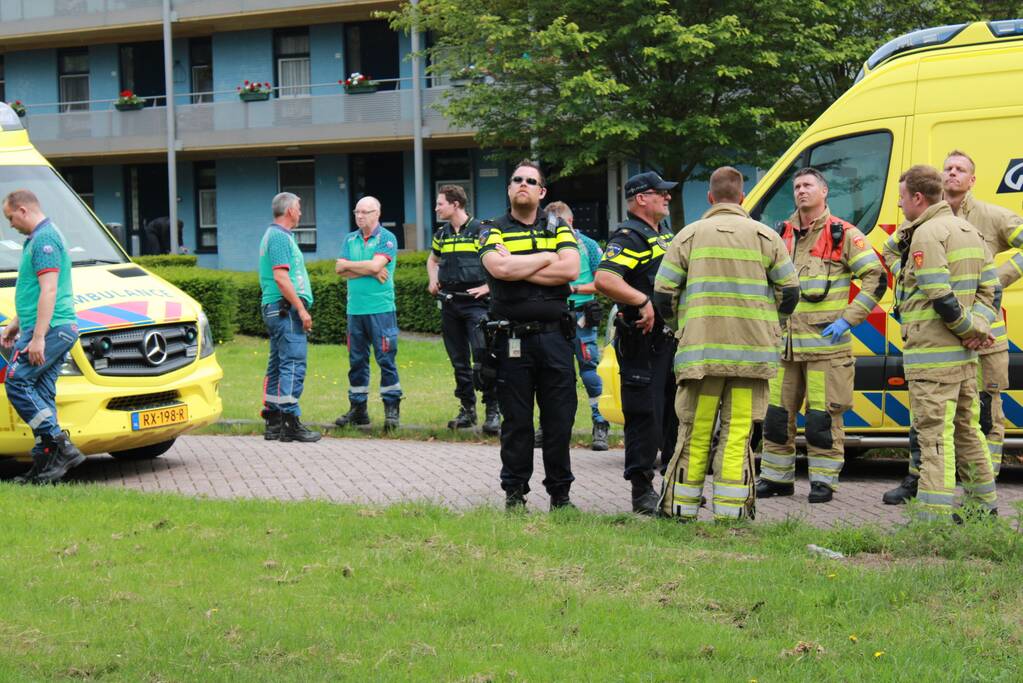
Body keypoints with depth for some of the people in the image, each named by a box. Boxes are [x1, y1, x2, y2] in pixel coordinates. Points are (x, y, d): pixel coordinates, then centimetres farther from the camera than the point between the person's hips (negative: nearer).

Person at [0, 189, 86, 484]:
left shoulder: (44, 239, -12)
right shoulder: (37, 239, 21)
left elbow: (48, 291, -21)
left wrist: (38, 337, -24)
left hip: (50, 329, -10)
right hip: (60, 330, 10)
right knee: (40, 394, 7)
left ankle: (61, 446, -14)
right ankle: (45, 463, 7)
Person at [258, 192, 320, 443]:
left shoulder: (273, 235, 20)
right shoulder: (280, 237, -12)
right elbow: (281, 278, -21)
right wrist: (302, 309, -20)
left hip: (274, 309, 11)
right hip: (286, 309, -11)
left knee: (278, 365, 11)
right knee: (293, 365, -12)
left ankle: (273, 422, 14)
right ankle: (291, 423, -15)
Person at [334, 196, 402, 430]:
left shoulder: (387, 238, -1)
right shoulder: (350, 239, 15)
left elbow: (375, 265, -15)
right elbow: (339, 269, 3)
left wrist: (350, 265, -2)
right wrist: (369, 271, -7)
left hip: (381, 308, -5)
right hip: (355, 309, 5)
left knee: (386, 359, -4)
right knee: (357, 361, 8)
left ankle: (392, 409, 0)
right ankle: (358, 408, 15)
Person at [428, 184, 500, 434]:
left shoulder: (481, 230, -7)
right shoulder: (441, 234, 13)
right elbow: (433, 259, 33)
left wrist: (488, 286, -11)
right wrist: (433, 281, 16)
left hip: (475, 302, -6)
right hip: (449, 303, 6)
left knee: (482, 356, -15)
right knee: (459, 361, 9)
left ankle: (493, 411, -10)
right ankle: (467, 409, 18)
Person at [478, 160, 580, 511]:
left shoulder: (558, 228, 12)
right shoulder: (493, 231, 7)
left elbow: (570, 269, -7)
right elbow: (499, 268, -14)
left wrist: (519, 268, -9)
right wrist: (547, 258, -5)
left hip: (554, 336, 2)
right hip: (512, 339, -1)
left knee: (560, 418, 3)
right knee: (516, 420, 2)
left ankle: (560, 492, 13)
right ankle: (515, 492, 12)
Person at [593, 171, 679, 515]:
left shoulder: (665, 235, 20)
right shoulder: (628, 236, -11)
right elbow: (604, 279, -26)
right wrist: (643, 301, -27)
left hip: (671, 338, 9)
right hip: (643, 341, -9)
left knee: (677, 412, 15)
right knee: (645, 416, -6)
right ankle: (642, 491, -1)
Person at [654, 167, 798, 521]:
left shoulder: (689, 235, 5)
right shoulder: (765, 236, 6)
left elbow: (664, 292, 3)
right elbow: (789, 291, 8)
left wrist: (680, 324, 22)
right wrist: (768, 324, 26)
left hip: (701, 350, 0)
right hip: (751, 352, 0)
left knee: (694, 432, 6)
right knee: (737, 433, 1)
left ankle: (681, 510, 11)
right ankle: (730, 514, -1)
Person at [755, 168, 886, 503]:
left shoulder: (843, 234, -2)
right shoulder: (782, 234, 13)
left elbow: (876, 278, -4)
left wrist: (847, 319, -10)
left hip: (826, 342, -5)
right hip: (785, 341, 5)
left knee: (823, 417, -3)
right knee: (776, 413, 8)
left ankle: (823, 480, 6)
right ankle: (776, 477, 18)